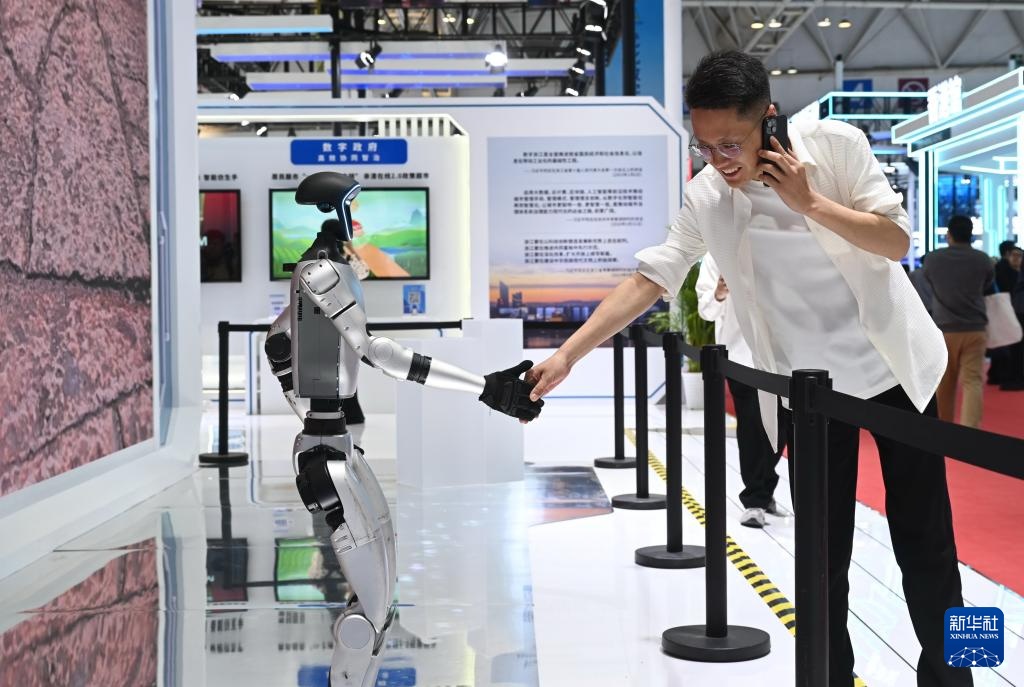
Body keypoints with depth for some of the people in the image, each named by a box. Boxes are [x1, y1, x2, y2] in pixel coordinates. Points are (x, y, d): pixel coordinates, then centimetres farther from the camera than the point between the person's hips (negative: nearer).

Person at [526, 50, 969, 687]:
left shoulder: (836, 144, -14)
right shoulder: (704, 198, -9)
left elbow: (898, 240, -13)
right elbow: (649, 279, -9)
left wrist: (809, 202, -24)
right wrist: (566, 354, -16)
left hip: (894, 365, -1)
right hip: (809, 391, 1)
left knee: (924, 541, 6)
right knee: (823, 556, 5)